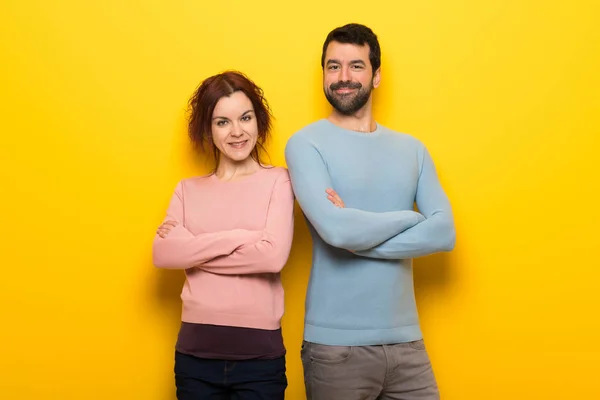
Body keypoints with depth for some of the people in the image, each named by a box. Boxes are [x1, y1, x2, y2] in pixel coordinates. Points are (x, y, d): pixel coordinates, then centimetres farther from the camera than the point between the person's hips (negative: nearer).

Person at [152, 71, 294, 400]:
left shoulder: (277, 180, 0)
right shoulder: (188, 189, 9)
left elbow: (273, 254, -14)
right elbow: (162, 254, -5)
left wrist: (191, 247, -6)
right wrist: (236, 238, -13)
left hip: (259, 352, -3)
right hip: (195, 350, 3)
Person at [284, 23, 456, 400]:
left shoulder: (412, 149, 9)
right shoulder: (306, 144, -5)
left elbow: (445, 232, -4)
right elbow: (336, 228, -19)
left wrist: (361, 236, -13)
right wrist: (411, 218, -5)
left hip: (405, 340, 4)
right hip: (337, 344, -3)